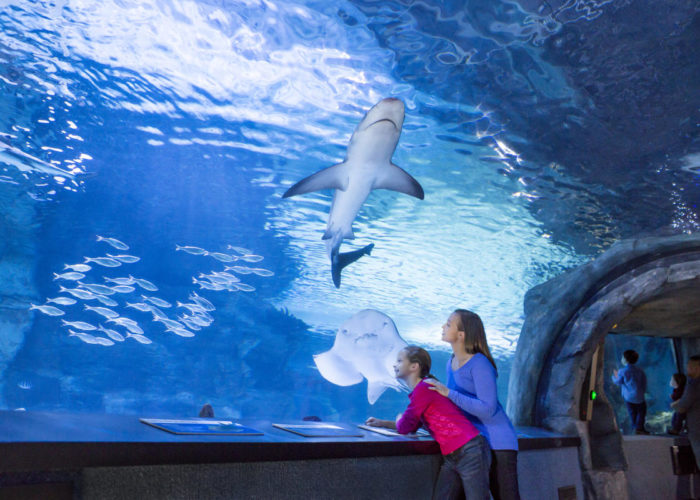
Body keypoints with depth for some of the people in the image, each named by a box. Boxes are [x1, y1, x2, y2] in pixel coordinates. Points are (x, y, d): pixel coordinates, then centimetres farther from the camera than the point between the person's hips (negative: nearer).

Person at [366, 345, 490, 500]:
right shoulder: (419, 390, 15)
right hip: (451, 458, 10)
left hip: (469, 452, -10)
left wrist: (398, 420, 11)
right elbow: (413, 426, 26)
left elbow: (404, 427, -12)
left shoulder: (423, 388, -14)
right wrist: (382, 423, 20)